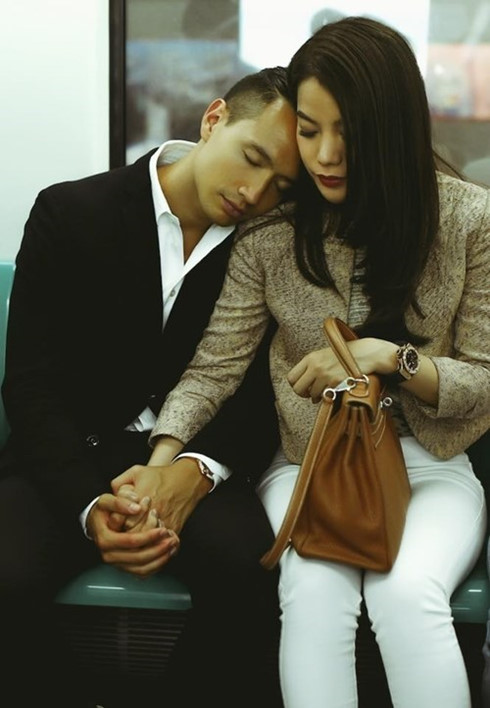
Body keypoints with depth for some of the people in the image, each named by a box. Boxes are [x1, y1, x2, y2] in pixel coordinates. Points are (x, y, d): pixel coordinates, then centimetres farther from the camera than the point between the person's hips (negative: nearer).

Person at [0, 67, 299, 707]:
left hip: (192, 462, 1)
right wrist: (88, 504, -23)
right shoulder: (70, 215, -5)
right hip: (72, 461, 0)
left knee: (244, 564, -31)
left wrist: (200, 467, -22)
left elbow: (264, 392, 1)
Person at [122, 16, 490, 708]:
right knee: (315, 587, -30)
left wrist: (389, 357, -19)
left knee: (405, 590, -31)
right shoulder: (270, 231, -6)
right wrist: (161, 458, -23)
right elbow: (213, 369, -5)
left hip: (426, 468, 0)